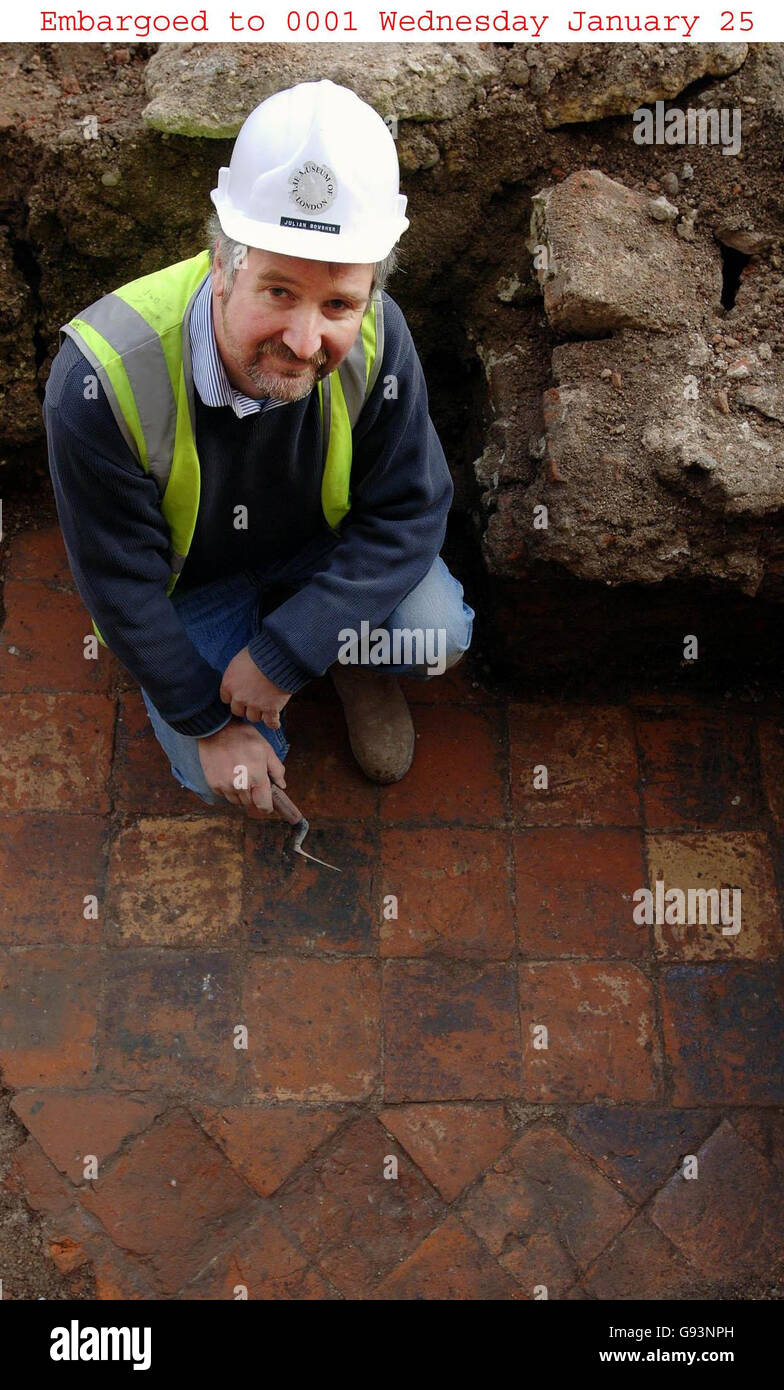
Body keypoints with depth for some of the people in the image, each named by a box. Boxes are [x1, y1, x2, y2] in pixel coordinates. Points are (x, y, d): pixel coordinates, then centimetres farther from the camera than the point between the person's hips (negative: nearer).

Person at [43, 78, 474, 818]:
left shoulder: (374, 337, -28)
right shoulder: (102, 381, -35)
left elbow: (409, 513, -21)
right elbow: (123, 588, -23)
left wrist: (284, 651, -28)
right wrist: (210, 723, -15)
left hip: (325, 551, 1)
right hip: (187, 582, -1)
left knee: (437, 635, -23)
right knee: (223, 780, -5)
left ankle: (351, 661, 13)